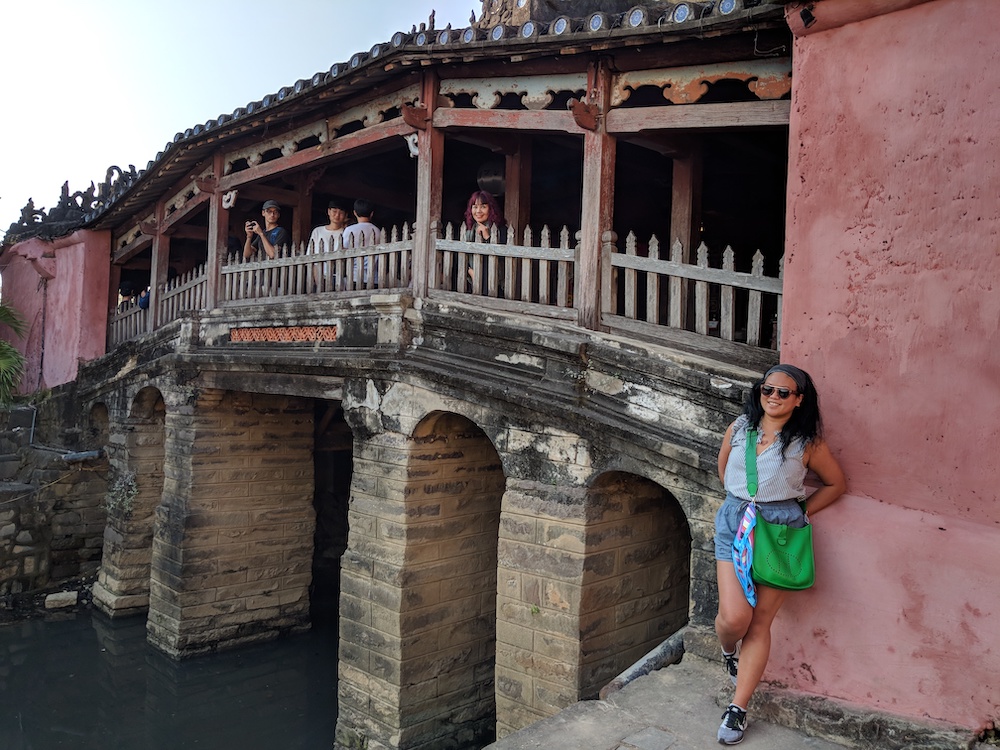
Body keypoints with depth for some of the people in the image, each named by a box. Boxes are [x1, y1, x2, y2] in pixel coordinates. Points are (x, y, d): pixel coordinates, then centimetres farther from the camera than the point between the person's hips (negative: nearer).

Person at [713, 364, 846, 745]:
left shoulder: (807, 441, -2)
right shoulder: (739, 427, 4)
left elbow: (836, 483, 10)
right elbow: (723, 467, 20)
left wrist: (802, 512, 6)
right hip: (734, 523, 1)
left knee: (759, 624, 4)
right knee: (734, 616, -11)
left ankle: (739, 708, 16)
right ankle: (728, 650, 27)